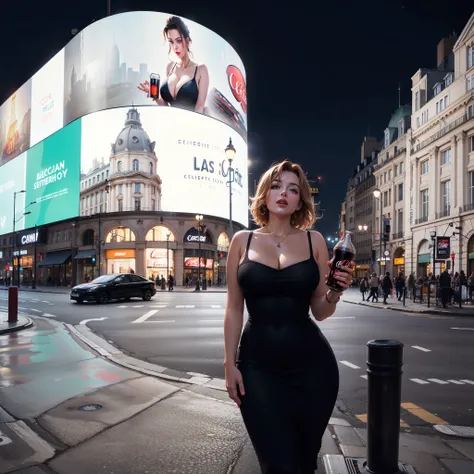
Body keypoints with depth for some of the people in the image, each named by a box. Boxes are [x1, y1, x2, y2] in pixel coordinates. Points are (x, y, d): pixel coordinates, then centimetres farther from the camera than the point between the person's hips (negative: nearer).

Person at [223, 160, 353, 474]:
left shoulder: (313, 241, 2)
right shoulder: (242, 241, 2)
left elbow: (320, 311, 5)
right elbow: (234, 309, 4)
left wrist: (334, 293, -15)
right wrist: (230, 364, 2)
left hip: (312, 365, 1)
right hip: (258, 367, -1)